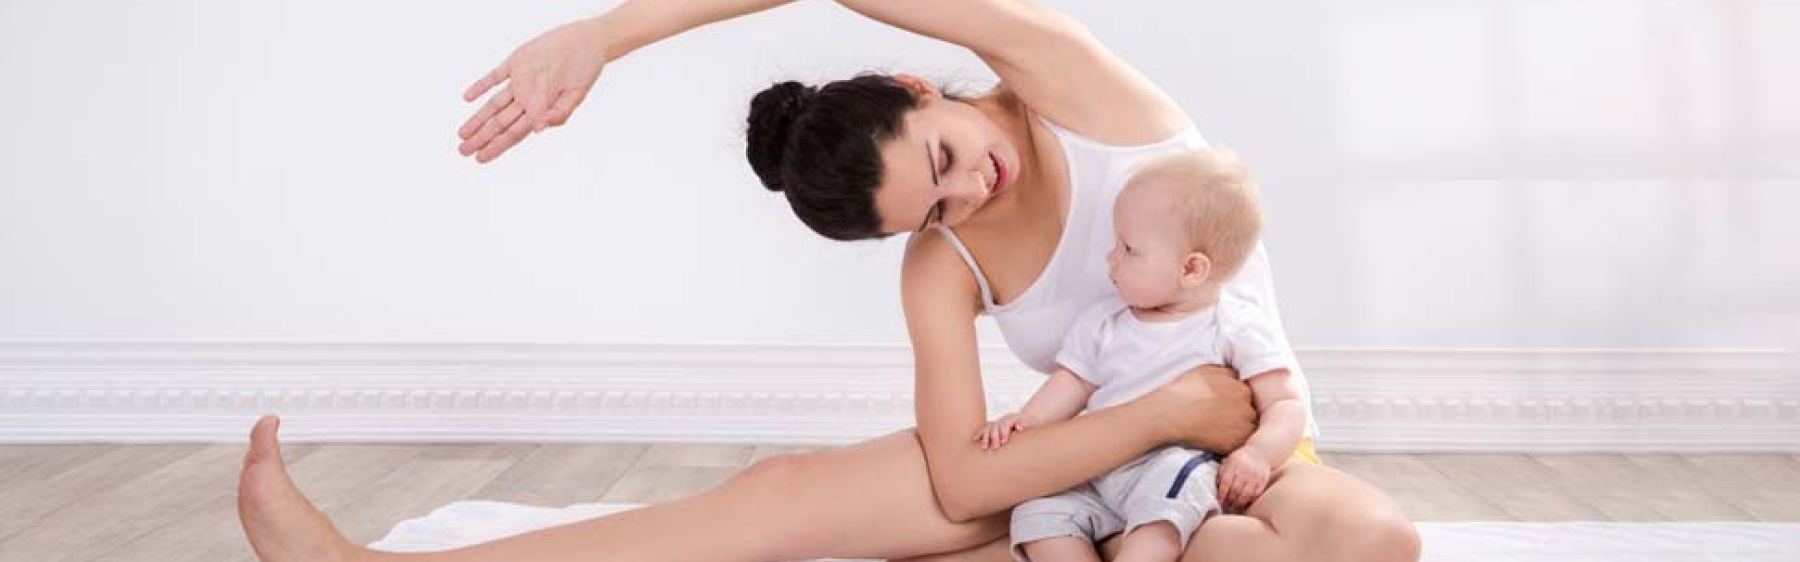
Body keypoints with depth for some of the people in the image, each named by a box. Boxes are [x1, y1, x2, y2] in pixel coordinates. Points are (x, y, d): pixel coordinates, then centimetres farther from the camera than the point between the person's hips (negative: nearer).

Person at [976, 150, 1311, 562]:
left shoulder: (1238, 328, 1)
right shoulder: (1102, 323, 14)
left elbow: (1285, 405, -2)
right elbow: (1071, 386, 14)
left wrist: (1259, 452, -23)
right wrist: (1024, 421, -5)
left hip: (1182, 462, -5)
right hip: (1097, 476, 5)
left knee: (1175, 478, -37)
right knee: (1038, 508, -16)